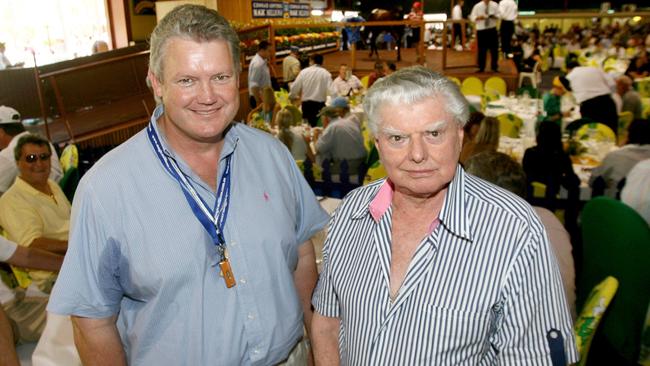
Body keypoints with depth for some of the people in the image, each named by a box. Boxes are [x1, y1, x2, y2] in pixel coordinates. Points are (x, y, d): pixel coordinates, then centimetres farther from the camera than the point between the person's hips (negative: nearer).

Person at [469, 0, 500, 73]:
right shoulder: (477, 6, -3)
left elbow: (498, 15, 3)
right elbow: (472, 17, -1)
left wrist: (495, 16, -19)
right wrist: (478, 17, -21)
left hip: (492, 29, 1)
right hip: (481, 30, -1)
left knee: (494, 49, 3)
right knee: (482, 49, 4)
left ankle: (494, 67, 15)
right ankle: (481, 67, 16)